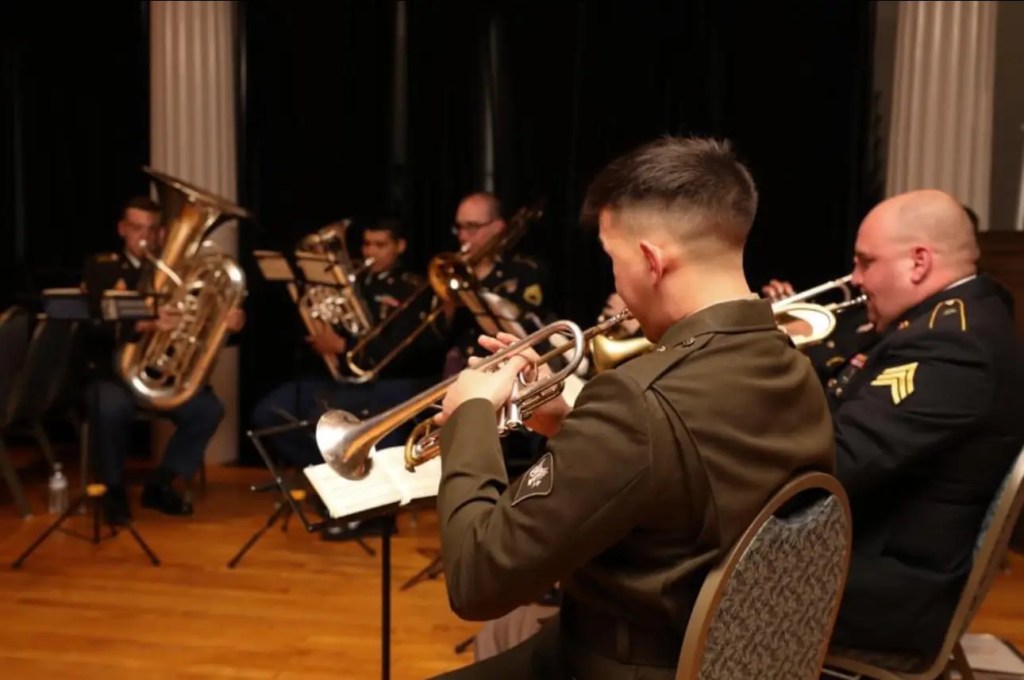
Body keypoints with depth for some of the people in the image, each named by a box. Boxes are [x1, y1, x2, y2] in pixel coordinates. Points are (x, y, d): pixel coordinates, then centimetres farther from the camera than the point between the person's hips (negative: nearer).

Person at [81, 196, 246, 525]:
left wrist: (228, 323, -23)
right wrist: (147, 324, -35)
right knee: (110, 408, -35)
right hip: (114, 372, -2)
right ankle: (114, 489, -7)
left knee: (209, 409, -23)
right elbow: (96, 324, -15)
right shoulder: (100, 268, 2)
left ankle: (160, 484, -1)